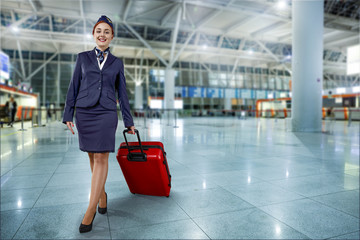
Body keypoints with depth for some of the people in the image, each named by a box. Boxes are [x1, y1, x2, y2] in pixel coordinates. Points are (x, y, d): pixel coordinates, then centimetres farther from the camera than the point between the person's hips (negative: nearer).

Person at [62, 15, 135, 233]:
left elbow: (122, 93, 9)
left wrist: (129, 122, 6)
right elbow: (74, 87, 9)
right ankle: (102, 194, 30)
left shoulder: (117, 63, 9)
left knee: (101, 158, -8)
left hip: (107, 113, -1)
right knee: (93, 157, 9)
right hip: (85, 113, 2)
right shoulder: (83, 58, 10)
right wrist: (68, 115, 2)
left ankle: (91, 210, 0)